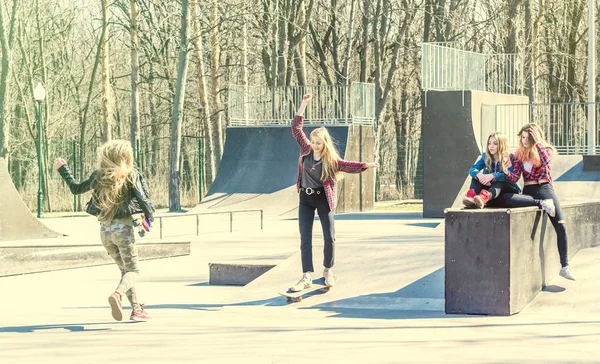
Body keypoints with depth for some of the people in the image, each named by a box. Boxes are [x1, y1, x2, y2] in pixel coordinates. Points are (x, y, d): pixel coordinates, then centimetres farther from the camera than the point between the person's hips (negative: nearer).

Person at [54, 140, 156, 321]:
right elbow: (143, 199, -13)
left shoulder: (98, 176, 3)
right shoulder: (131, 175, -7)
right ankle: (117, 295, -28)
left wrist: (62, 169, 26)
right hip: (124, 228, -5)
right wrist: (149, 218, 4)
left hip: (105, 230, 5)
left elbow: (75, 188, 14)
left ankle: (136, 309, 17)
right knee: (132, 271, 2)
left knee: (124, 269, 19)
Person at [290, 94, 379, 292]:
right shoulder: (306, 150, -1)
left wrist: (367, 165, -28)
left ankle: (328, 270, 21)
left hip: (323, 200, -2)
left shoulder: (331, 160, -8)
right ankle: (307, 277, -2)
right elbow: (296, 128, 2)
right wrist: (303, 105, -1)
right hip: (305, 199, 2)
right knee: (305, 239, -2)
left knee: (329, 237, 0)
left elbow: (348, 165, -13)